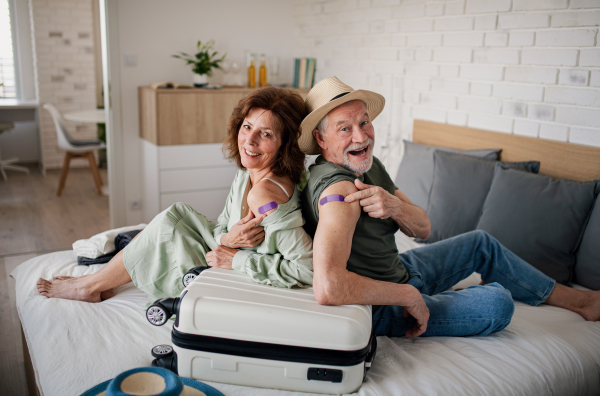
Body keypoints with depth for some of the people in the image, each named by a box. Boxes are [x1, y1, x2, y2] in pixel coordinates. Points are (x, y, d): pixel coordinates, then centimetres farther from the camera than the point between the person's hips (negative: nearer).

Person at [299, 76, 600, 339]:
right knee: (498, 302, -17)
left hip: (397, 269, 10)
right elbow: (327, 287, -47)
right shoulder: (337, 187, -33)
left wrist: (394, 206, -27)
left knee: (481, 243, 18)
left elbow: (423, 228, -3)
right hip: (381, 309, -9)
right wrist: (409, 297, -33)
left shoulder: (368, 165, -2)